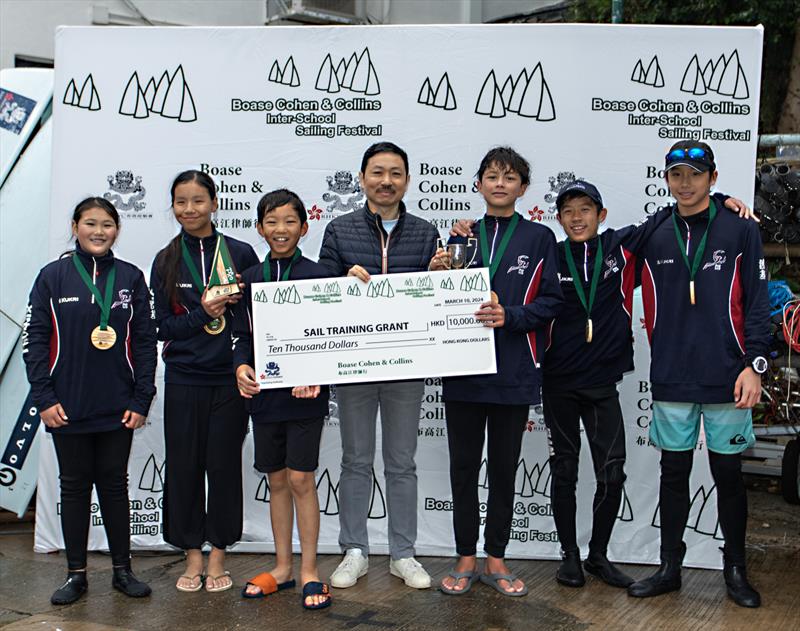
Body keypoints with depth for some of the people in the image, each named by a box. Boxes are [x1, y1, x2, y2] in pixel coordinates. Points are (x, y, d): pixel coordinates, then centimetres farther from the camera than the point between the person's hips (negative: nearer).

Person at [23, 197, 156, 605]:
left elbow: (145, 341, 3)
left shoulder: (131, 278, 3)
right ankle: (76, 574, 20)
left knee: (114, 485, 10)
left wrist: (141, 400, -2)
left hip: (117, 409, 1)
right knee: (74, 486, 9)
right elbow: (34, 339, -1)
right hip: (67, 409, -1)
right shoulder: (53, 276, 0)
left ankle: (122, 570, 20)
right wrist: (44, 398, -7)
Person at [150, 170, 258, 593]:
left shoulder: (240, 253, 2)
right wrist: (203, 313, -13)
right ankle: (192, 555, 20)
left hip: (229, 377, -1)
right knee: (184, 466, 5)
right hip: (183, 379, 1)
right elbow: (163, 326, 3)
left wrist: (235, 301, -14)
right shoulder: (166, 261, 5)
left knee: (224, 465, 4)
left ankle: (217, 555, 18)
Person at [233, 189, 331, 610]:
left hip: (304, 394, -4)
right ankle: (282, 567, 24)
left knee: (301, 479, -2)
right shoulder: (250, 278, 7)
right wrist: (242, 366, -10)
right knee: (277, 480, 12)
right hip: (264, 393, 4)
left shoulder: (316, 276, -4)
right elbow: (242, 333, 10)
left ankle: (309, 571, 11)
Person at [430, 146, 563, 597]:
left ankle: (496, 560, 21)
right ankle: (466, 559, 19)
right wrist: (437, 274, -9)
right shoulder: (462, 238, 10)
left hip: (514, 373, -2)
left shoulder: (538, 238, 3)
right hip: (463, 370, 2)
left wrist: (510, 316, -18)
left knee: (504, 468, 8)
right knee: (464, 467, 7)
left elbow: (550, 302, -4)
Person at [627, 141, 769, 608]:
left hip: (726, 377, -2)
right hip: (671, 379, 3)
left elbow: (757, 302, -4)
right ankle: (670, 567, 21)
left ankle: (736, 570, 21)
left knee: (728, 472, 6)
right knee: (674, 472, 10)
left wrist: (754, 364, -9)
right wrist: (663, 357, 8)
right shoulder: (656, 239, 8)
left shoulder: (740, 231, -1)